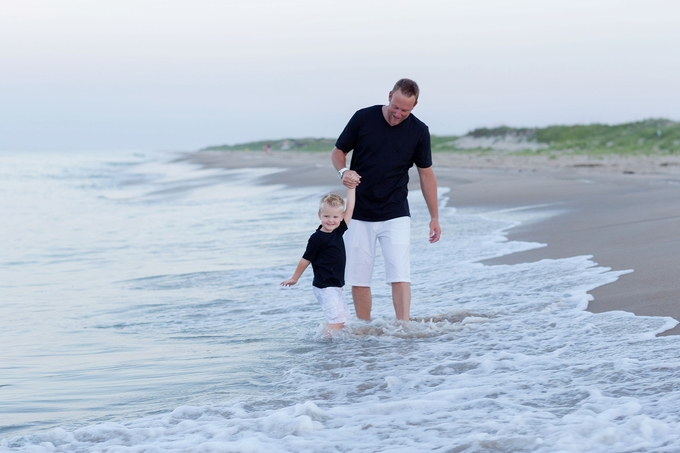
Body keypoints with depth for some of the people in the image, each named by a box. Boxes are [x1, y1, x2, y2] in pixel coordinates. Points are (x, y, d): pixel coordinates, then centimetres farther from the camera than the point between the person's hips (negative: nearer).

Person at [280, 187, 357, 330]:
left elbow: (350, 208, 9)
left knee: (341, 318, 7)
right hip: (325, 287, -8)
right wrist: (294, 278, 6)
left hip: (337, 286, 8)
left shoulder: (338, 231, 6)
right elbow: (306, 259, -4)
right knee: (336, 319, -16)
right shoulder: (317, 238, -13)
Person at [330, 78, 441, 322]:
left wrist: (434, 217, 7)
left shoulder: (418, 131, -4)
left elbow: (426, 173, 6)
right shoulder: (363, 118, -7)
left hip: (396, 216, -1)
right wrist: (344, 171, -18)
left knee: (400, 275, -12)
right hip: (359, 214, 1)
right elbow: (338, 151, 5)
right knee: (358, 278, 2)